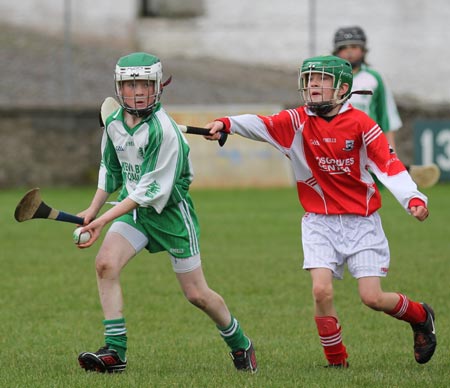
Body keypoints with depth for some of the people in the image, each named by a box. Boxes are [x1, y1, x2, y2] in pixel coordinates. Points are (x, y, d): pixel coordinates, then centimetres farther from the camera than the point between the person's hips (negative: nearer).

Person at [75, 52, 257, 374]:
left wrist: (105, 219, -26)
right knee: (106, 263, -20)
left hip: (171, 212, -6)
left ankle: (240, 344, 30)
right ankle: (115, 353, -16)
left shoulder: (163, 130, -23)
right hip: (133, 207, 6)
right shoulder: (114, 123, -1)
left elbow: (153, 190, -24)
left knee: (196, 294, 2)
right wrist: (94, 209, 8)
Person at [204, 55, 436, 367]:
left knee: (372, 298, -6)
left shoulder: (360, 123, -7)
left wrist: (413, 199, -26)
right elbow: (261, 125, -21)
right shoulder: (299, 121, -3)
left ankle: (421, 316, 25)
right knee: (321, 290, -16)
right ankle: (337, 362, 2)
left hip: (361, 221, -2)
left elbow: (389, 165, -11)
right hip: (320, 222, 2)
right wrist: (226, 124, -40)